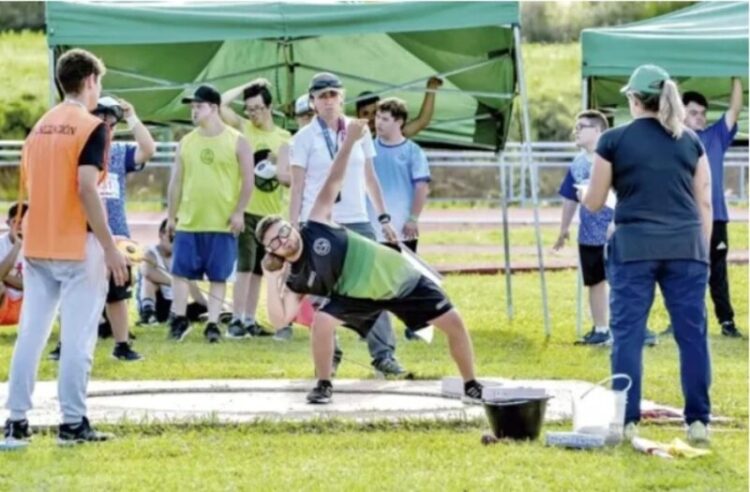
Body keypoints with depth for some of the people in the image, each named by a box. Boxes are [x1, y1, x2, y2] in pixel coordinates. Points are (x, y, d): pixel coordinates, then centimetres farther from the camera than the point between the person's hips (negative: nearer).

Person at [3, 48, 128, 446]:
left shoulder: (39, 127, 12)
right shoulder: (91, 127, -9)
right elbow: (86, 189, -18)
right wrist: (110, 248, -16)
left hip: (36, 245, 6)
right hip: (78, 247, -6)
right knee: (78, 337, -2)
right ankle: (72, 423, -2)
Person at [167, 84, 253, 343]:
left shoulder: (237, 142, -2)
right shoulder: (186, 142, 8)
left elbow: (248, 181, -3)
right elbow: (176, 181, 11)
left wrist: (238, 212, -10)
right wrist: (172, 215, 9)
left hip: (222, 224, -3)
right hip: (188, 221, 3)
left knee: (218, 276, 1)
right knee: (180, 271, 2)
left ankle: (213, 324, 7)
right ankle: (180, 319, 12)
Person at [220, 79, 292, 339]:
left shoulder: (284, 138, 6)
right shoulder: (244, 129, 2)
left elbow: (292, 177, 9)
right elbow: (222, 104, -9)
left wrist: (281, 172, -11)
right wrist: (248, 87, -5)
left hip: (273, 214, 3)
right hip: (247, 210, -3)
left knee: (258, 269, 9)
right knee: (245, 267, -11)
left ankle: (250, 320, 14)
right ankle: (237, 320, -11)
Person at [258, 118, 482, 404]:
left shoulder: (315, 228, -15)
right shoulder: (296, 279, -11)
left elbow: (333, 183, -16)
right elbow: (280, 320, -18)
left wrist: (349, 141, -21)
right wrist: (272, 281, -26)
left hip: (397, 277, -1)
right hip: (358, 296, 1)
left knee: (453, 323, -5)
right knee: (322, 321, -26)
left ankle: (471, 386, 13)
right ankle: (323, 386, -6)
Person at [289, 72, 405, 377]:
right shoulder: (305, 138, 0)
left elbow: (370, 179, 14)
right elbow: (297, 188, -1)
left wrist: (383, 217, 9)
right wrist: (293, 229, -7)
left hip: (357, 221, 2)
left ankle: (383, 355, -6)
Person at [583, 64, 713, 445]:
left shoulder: (614, 141, 1)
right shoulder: (690, 141, 10)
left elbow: (593, 204, 6)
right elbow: (705, 204, 10)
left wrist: (586, 192, 28)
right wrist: (702, 254, 17)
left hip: (634, 246, -2)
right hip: (686, 246, 2)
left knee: (628, 334, 2)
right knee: (692, 334, 3)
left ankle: (627, 421, -1)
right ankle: (698, 421, 2)